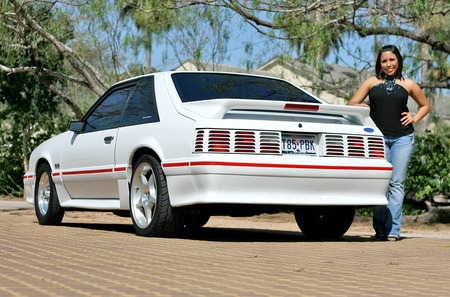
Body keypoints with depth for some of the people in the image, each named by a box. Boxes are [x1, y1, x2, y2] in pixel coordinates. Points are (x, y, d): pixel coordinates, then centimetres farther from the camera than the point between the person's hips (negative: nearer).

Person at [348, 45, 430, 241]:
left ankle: (392, 231, -4)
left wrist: (414, 118, 7)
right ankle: (380, 230, 2)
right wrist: (363, 107, -4)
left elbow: (425, 105, 25)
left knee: (397, 184, -4)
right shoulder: (371, 82, 12)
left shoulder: (408, 85, 12)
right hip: (378, 137, 0)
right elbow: (351, 104, 15)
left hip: (403, 138, 0)